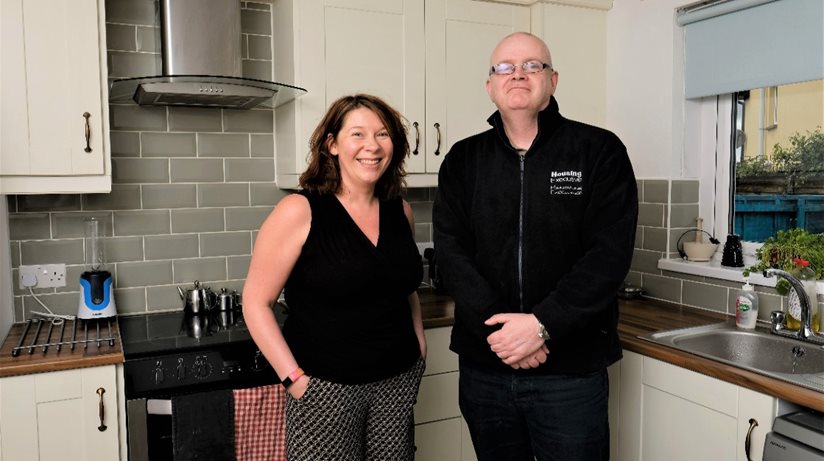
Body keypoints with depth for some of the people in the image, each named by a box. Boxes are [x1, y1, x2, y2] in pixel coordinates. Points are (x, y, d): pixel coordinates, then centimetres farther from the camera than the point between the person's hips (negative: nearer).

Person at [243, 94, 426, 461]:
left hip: (398, 381, 5)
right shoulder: (299, 212, -12)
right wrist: (294, 377, -13)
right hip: (326, 387, -4)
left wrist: (419, 340, 7)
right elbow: (256, 303, -10)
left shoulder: (400, 211, 4)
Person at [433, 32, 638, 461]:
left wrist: (543, 325, -19)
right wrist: (496, 327, -17)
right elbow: (451, 252, -4)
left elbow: (610, 254, -10)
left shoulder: (599, 151, -2)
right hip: (484, 365, 3)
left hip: (571, 368, -2)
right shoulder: (463, 160, 5)